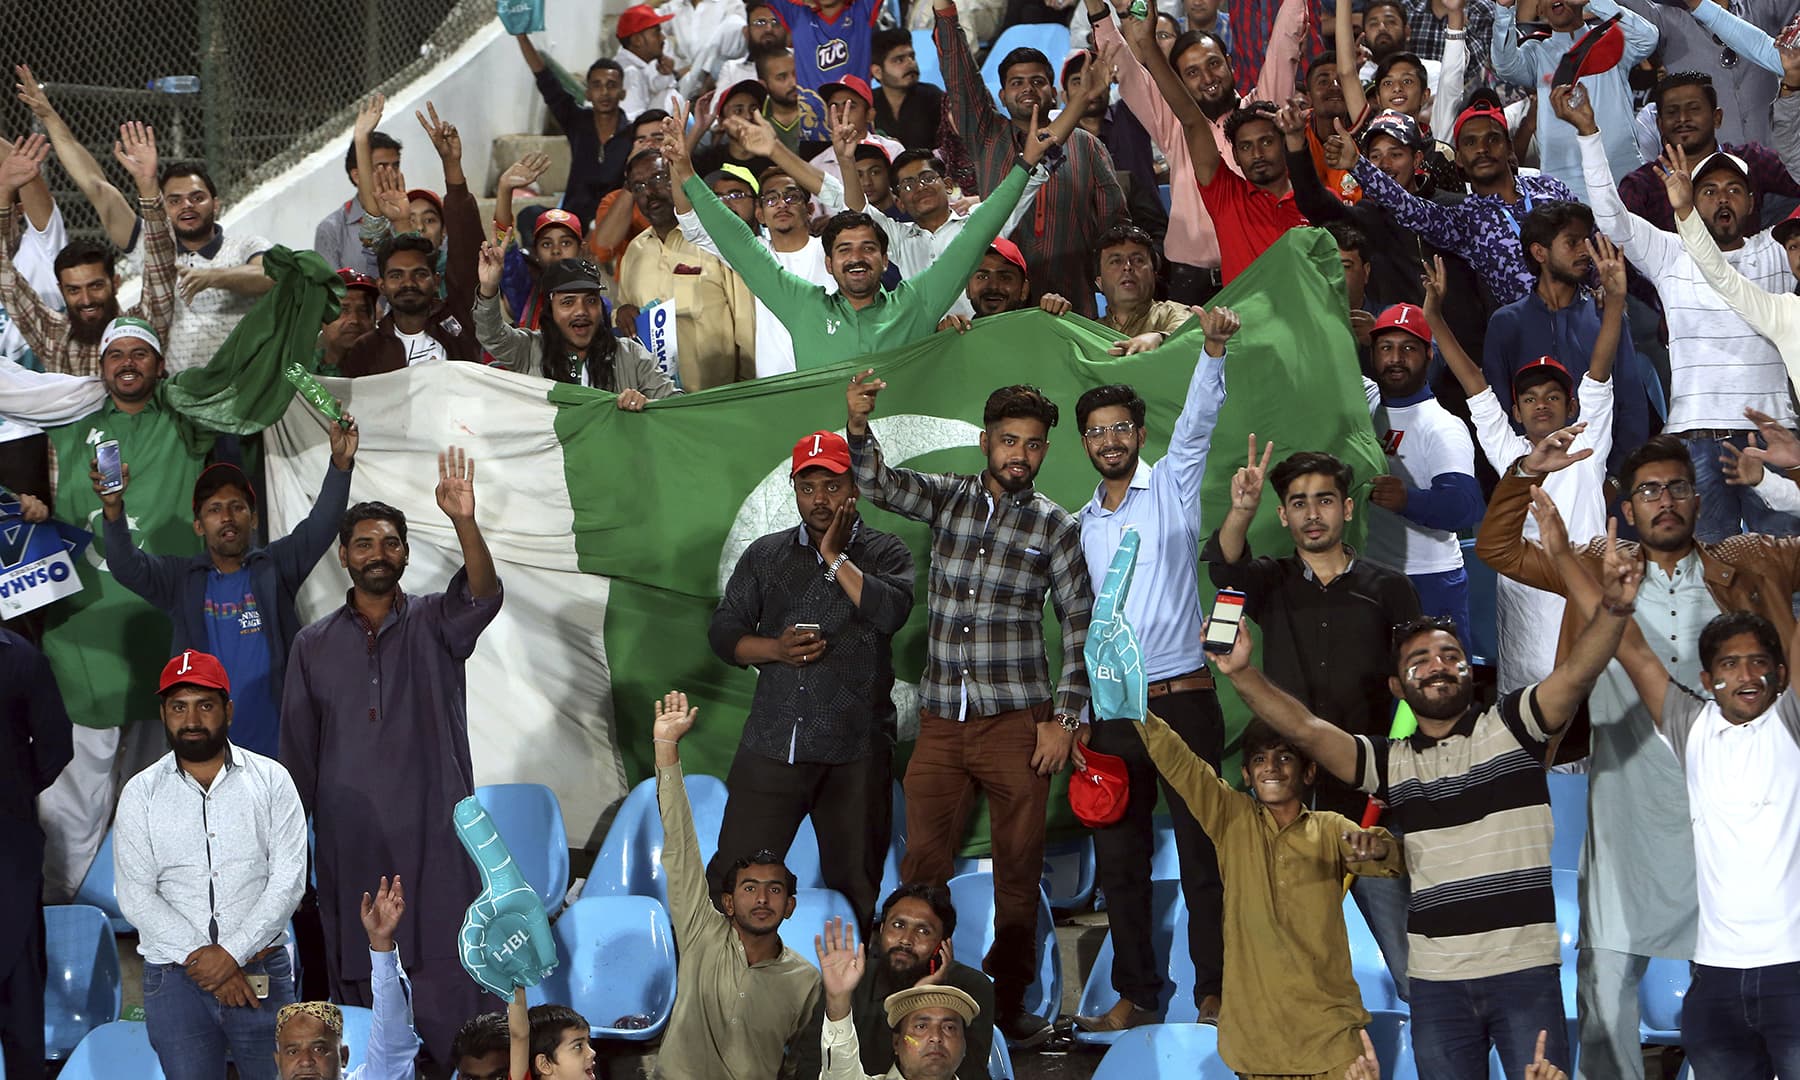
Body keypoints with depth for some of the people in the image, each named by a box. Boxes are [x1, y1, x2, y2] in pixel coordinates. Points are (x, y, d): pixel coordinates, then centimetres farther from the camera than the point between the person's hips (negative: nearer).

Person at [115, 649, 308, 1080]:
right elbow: (136, 897, -2)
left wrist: (232, 954, -12)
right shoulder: (140, 794, 5)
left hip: (260, 972, 0)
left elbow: (289, 879, -4)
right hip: (174, 976, 1)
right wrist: (198, 956, -12)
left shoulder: (270, 779, 4)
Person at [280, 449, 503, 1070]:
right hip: (349, 836, 2)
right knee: (357, 972, 3)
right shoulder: (314, 645, 10)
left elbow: (482, 595, -17)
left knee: (446, 969, -6)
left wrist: (464, 523, -34)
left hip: (432, 832, -2)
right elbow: (297, 751, 12)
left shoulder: (433, 624, 5)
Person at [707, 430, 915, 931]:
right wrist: (775, 649, -5)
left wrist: (836, 556, -7)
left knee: (854, 885, 3)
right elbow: (722, 631, 13)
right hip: (771, 743, 2)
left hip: (855, 752, -2)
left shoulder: (885, 553, 7)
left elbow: (892, 611, -13)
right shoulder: (766, 555, 15)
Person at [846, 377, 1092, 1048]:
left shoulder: (1055, 527, 4)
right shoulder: (948, 498, 9)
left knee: (1017, 871, 2)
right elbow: (878, 484, -6)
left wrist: (1065, 719, -3)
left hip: (1016, 725, -2)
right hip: (940, 722, 2)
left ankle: (1010, 1006, 11)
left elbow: (1080, 627, 4)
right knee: (921, 869, 0)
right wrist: (859, 424, -27)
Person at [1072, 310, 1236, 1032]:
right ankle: (1136, 994, 14)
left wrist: (1213, 349, -31)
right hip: (1112, 708, 5)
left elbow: (1197, 422, -14)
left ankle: (1214, 992, 2)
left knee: (1201, 855, -4)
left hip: (1181, 698, -5)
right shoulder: (1084, 523, 16)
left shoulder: (1172, 486, 4)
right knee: (1118, 861, 6)